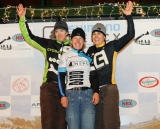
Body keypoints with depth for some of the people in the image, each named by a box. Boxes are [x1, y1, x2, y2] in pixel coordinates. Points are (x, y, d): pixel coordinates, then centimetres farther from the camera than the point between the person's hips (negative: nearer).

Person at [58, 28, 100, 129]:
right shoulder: (65, 57, 11)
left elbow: (94, 76, 11)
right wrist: (63, 95, -3)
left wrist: (96, 92, -3)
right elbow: (61, 77, 6)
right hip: (71, 93, -1)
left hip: (88, 93, 1)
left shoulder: (88, 57, 15)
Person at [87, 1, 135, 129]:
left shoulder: (112, 46, 1)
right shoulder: (90, 51, 12)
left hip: (109, 88, -4)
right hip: (95, 90, 5)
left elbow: (130, 35, -9)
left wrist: (128, 16, -17)